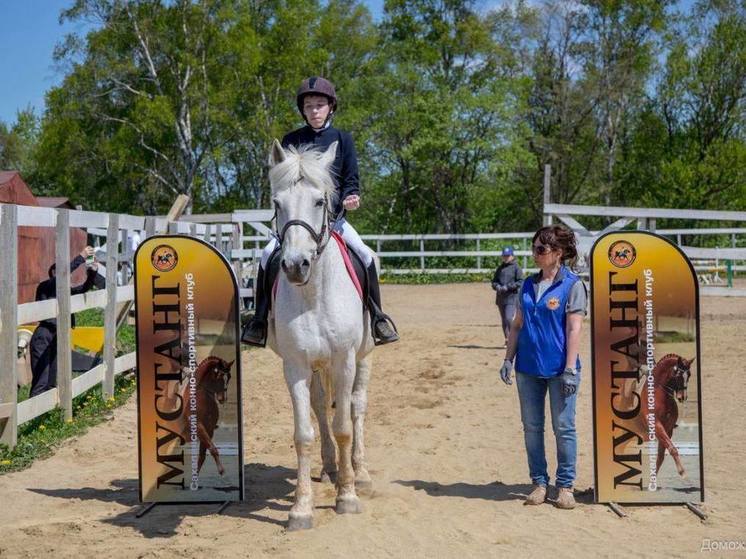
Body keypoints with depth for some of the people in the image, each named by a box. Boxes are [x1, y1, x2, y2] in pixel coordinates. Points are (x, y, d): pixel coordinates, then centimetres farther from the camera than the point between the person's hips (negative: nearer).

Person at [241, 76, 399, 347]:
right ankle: (259, 319, -7)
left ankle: (377, 316, -3)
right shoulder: (292, 140, 7)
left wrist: (350, 197, -16)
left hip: (333, 214, 0)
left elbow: (351, 178, 6)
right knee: (268, 255, -19)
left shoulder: (342, 139, 6)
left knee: (366, 255, -18)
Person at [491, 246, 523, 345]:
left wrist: (507, 287, -17)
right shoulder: (500, 268, 17)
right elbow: (494, 281, 19)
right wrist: (497, 286, -4)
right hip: (500, 297, 6)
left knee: (509, 318, -18)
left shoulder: (516, 267, -2)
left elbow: (520, 282, -10)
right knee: (504, 320, 10)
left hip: (512, 297, -6)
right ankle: (507, 340, 18)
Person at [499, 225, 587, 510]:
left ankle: (565, 486, 12)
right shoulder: (529, 285, 10)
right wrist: (508, 359, 8)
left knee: (563, 428, 1)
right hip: (528, 368, 6)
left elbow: (574, 329, -11)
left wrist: (570, 369, -15)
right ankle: (539, 482, 19)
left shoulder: (573, 285, -6)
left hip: (558, 368, -5)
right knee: (531, 427, 9)